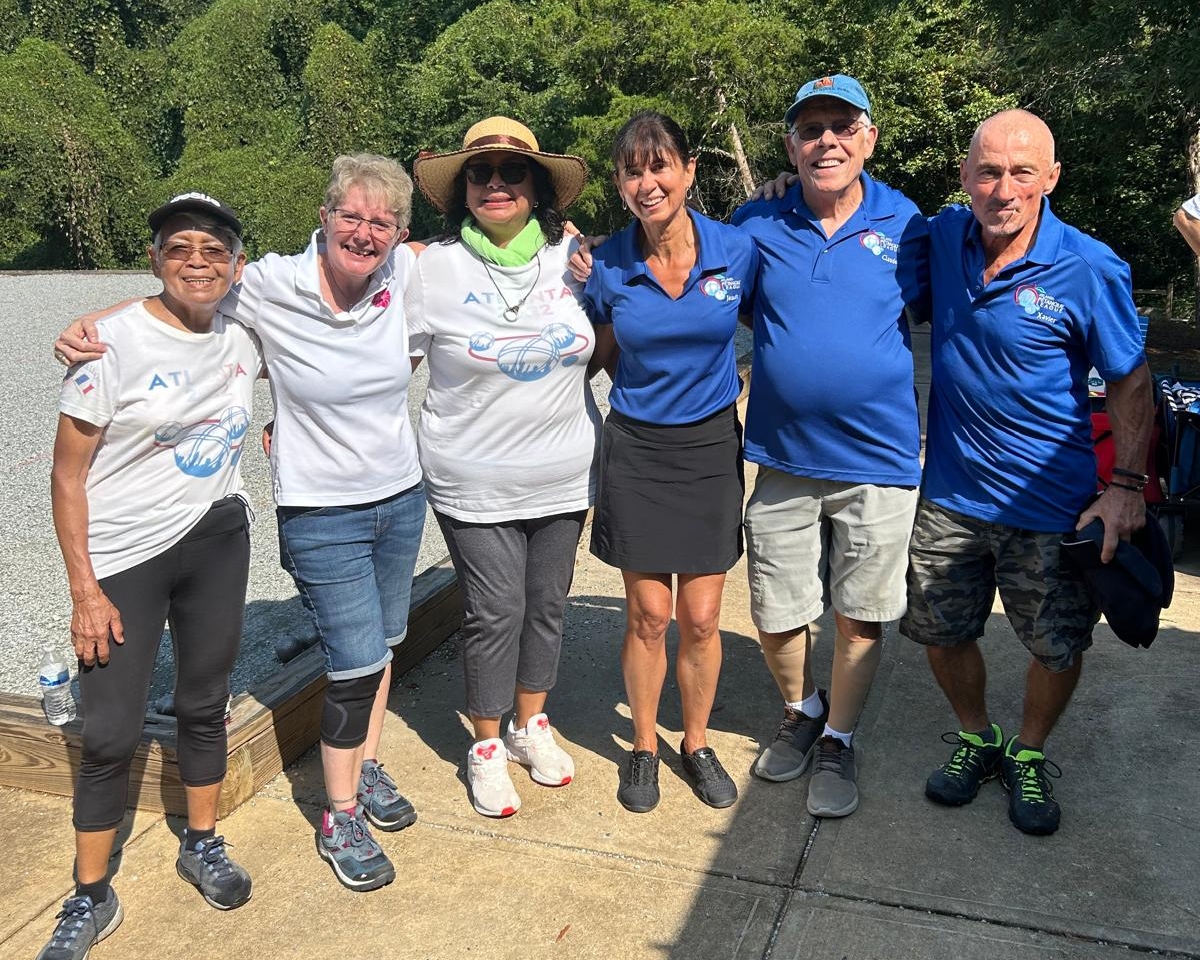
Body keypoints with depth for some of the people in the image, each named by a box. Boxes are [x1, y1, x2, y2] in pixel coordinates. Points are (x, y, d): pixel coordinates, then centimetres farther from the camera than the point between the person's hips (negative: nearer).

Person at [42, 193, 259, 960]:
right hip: (125, 558, -4)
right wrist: (84, 590, -14)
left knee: (205, 704, 16)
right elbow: (69, 475, -11)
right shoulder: (112, 342, -14)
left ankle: (203, 846, 36)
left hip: (217, 541, 4)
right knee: (110, 733, 1)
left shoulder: (244, 335, -1)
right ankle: (92, 897, 19)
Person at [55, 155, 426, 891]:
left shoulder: (405, 273, -7)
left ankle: (367, 767, 43)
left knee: (381, 644, 19)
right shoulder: (271, 287, -17)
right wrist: (88, 326, -16)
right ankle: (340, 821, 20)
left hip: (401, 499, 5)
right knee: (358, 664, -2)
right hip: (322, 515, -5)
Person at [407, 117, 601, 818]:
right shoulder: (434, 268, -9)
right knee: (495, 616, 4)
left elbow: (606, 344, 17)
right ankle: (487, 746, 26)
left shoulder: (571, 257, -1)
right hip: (475, 485, -3)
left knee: (548, 606, 15)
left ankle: (532, 725, 38)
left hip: (565, 478, 3)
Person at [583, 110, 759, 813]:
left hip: (712, 446, 0)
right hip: (638, 449, 0)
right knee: (649, 616, 5)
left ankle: (698, 743, 29)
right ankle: (644, 747, 27)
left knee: (701, 619, 6)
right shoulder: (607, 267, -7)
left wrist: (728, 384, 0)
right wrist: (653, 391, 1)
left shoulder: (738, 251, -8)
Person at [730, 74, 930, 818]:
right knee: (776, 618, 11)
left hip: (878, 459, -1)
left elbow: (937, 311, 11)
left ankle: (839, 742, 35)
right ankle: (803, 711, 42)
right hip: (783, 461, 1)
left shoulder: (906, 226, -2)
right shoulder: (756, 225, 0)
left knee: (859, 618, 12)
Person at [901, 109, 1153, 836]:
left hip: (1050, 503, -3)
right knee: (942, 633, 14)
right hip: (950, 492, 3)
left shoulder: (1090, 270, -15)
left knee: (1058, 647, 10)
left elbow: (1131, 383, -6)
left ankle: (1029, 755, 38)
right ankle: (976, 738, 41)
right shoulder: (943, 238, -4)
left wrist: (1127, 486, -11)